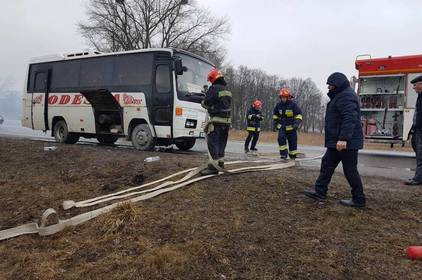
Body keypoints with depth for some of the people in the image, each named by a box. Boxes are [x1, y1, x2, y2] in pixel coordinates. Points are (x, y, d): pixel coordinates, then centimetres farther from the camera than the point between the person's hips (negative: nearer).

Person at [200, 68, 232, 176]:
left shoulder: (214, 89, -11)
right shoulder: (227, 90, 15)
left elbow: (207, 104, -12)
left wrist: (203, 102, 12)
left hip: (217, 120, -8)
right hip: (227, 120, 8)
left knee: (212, 143, -6)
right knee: (221, 142, 17)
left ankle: (213, 166, -8)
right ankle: (220, 162, 26)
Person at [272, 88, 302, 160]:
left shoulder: (293, 105, -10)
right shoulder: (278, 105, 2)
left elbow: (298, 114, -6)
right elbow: (275, 115, 17)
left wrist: (297, 123, -21)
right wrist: (274, 124, 14)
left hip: (291, 127, -2)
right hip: (282, 126, 3)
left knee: (292, 142, 5)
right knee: (281, 138, -19)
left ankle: (293, 156, 22)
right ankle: (283, 154, -12)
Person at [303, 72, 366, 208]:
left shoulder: (347, 96, -15)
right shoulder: (340, 96, 19)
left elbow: (350, 118, -27)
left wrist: (344, 138, -33)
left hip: (346, 142, -11)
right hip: (337, 141, 11)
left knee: (350, 170, -2)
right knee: (327, 164, 11)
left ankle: (359, 199, 10)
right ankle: (320, 192, 16)